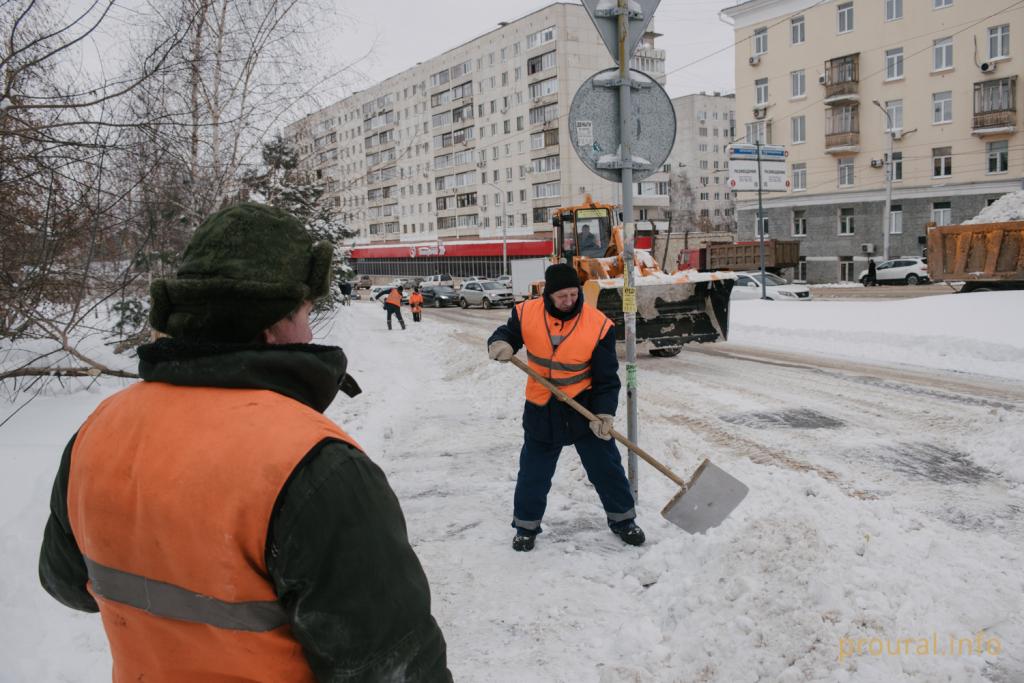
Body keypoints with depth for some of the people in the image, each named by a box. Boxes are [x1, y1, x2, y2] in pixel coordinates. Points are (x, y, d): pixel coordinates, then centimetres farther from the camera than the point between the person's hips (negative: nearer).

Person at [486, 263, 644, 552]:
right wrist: (500, 344, -20)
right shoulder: (527, 314, -12)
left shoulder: (598, 325, -17)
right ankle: (526, 525, 32)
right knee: (533, 473, 12)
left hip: (584, 408, -1)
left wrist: (604, 413, -20)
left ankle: (622, 519, 30)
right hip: (541, 409, 2)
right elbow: (507, 333, 5)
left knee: (606, 466, 8)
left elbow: (606, 377, -11)